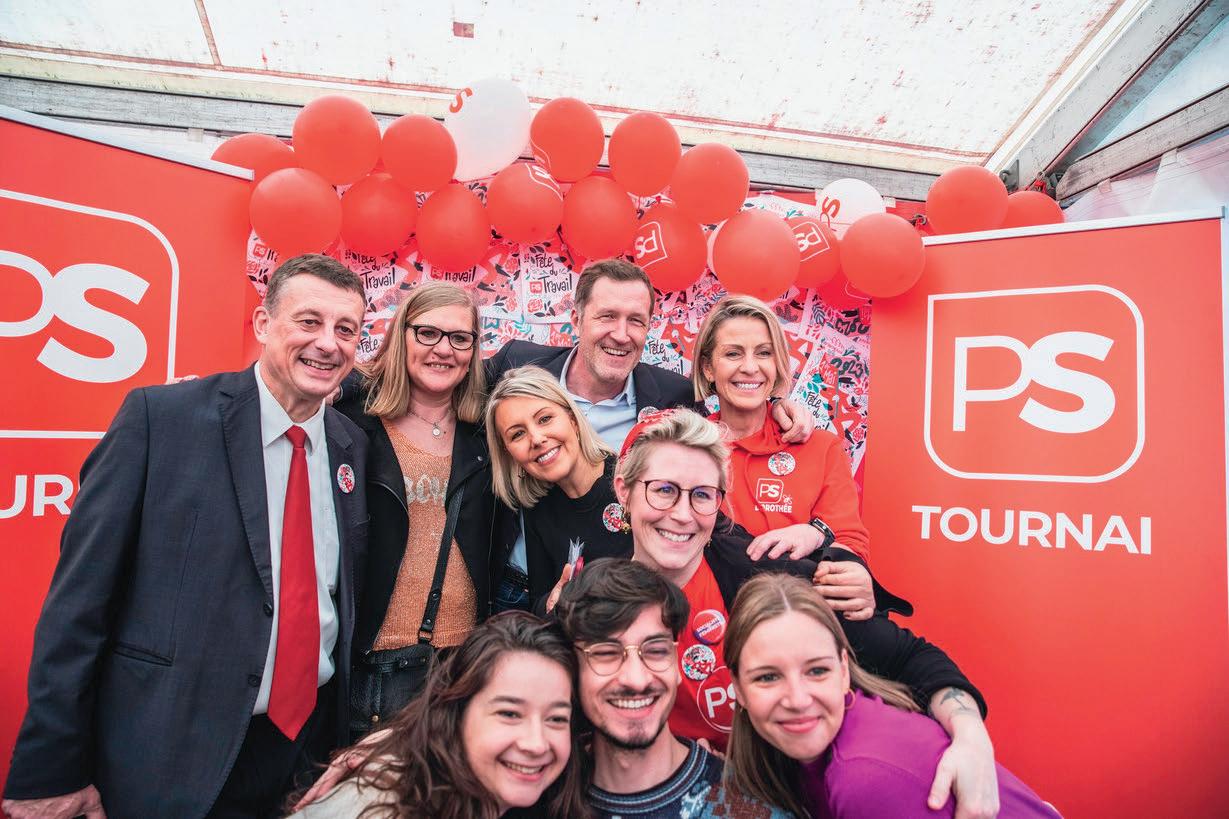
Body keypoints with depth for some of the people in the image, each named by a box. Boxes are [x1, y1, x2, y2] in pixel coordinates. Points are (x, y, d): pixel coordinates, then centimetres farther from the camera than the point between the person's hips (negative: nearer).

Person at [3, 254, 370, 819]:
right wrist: (51, 770, -9)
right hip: (169, 757, -3)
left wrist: (352, 749, 7)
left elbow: (349, 596, 7)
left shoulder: (356, 448, 0)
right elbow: (80, 595, -11)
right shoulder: (160, 416, -12)